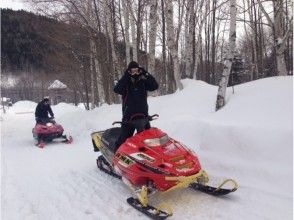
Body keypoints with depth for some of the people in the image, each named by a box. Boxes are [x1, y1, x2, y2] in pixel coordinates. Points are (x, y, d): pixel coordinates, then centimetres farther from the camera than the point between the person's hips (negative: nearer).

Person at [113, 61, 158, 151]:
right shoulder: (125, 82, 1)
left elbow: (155, 86, -6)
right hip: (129, 116, -2)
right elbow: (116, 89, -17)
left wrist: (146, 74, -11)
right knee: (124, 139, -6)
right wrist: (126, 76, -18)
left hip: (143, 115, 3)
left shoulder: (143, 82, 7)